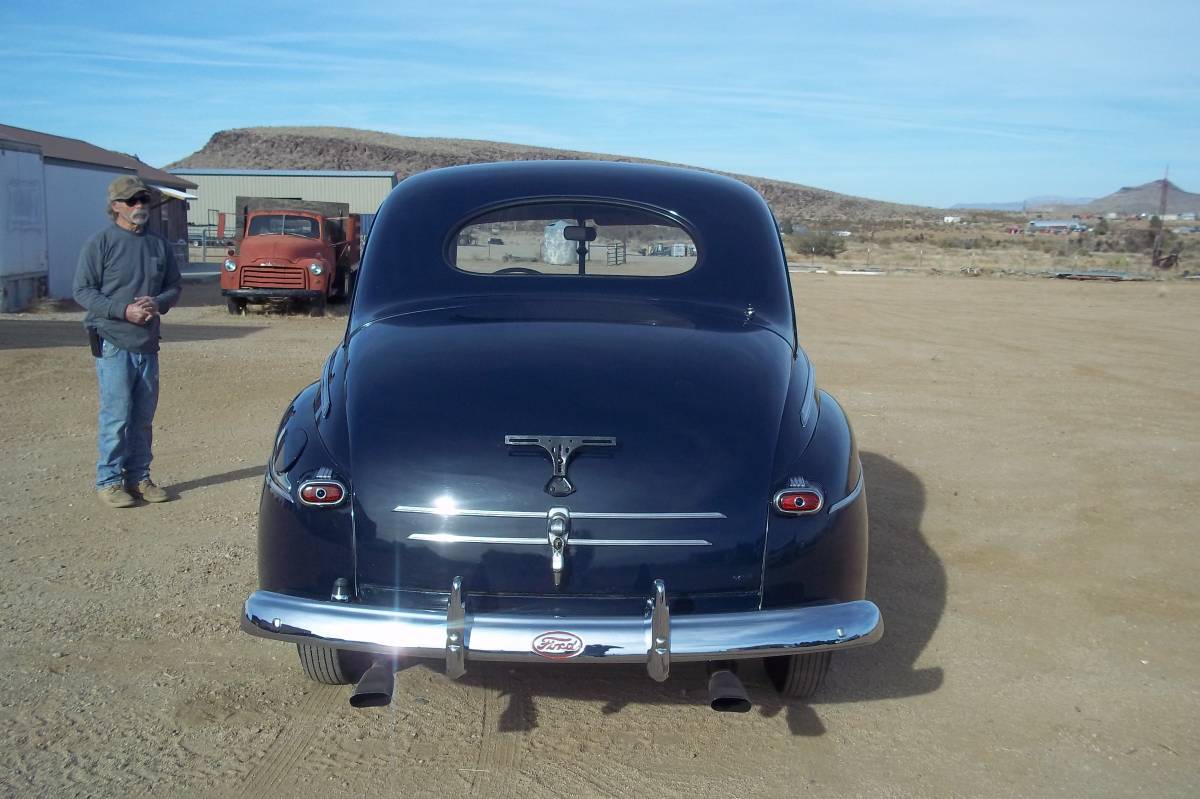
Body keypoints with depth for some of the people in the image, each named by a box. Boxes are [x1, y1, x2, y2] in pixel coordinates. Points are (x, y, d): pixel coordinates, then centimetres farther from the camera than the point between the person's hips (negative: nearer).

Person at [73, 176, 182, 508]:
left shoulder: (159, 244, 10)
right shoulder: (101, 243, -4)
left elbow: (173, 286, 15)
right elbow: (83, 291, -6)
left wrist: (157, 303, -7)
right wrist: (123, 310, -17)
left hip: (148, 345, 5)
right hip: (113, 343, -5)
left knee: (144, 416, 11)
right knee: (116, 415, -6)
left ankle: (139, 477, 21)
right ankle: (108, 481, 5)